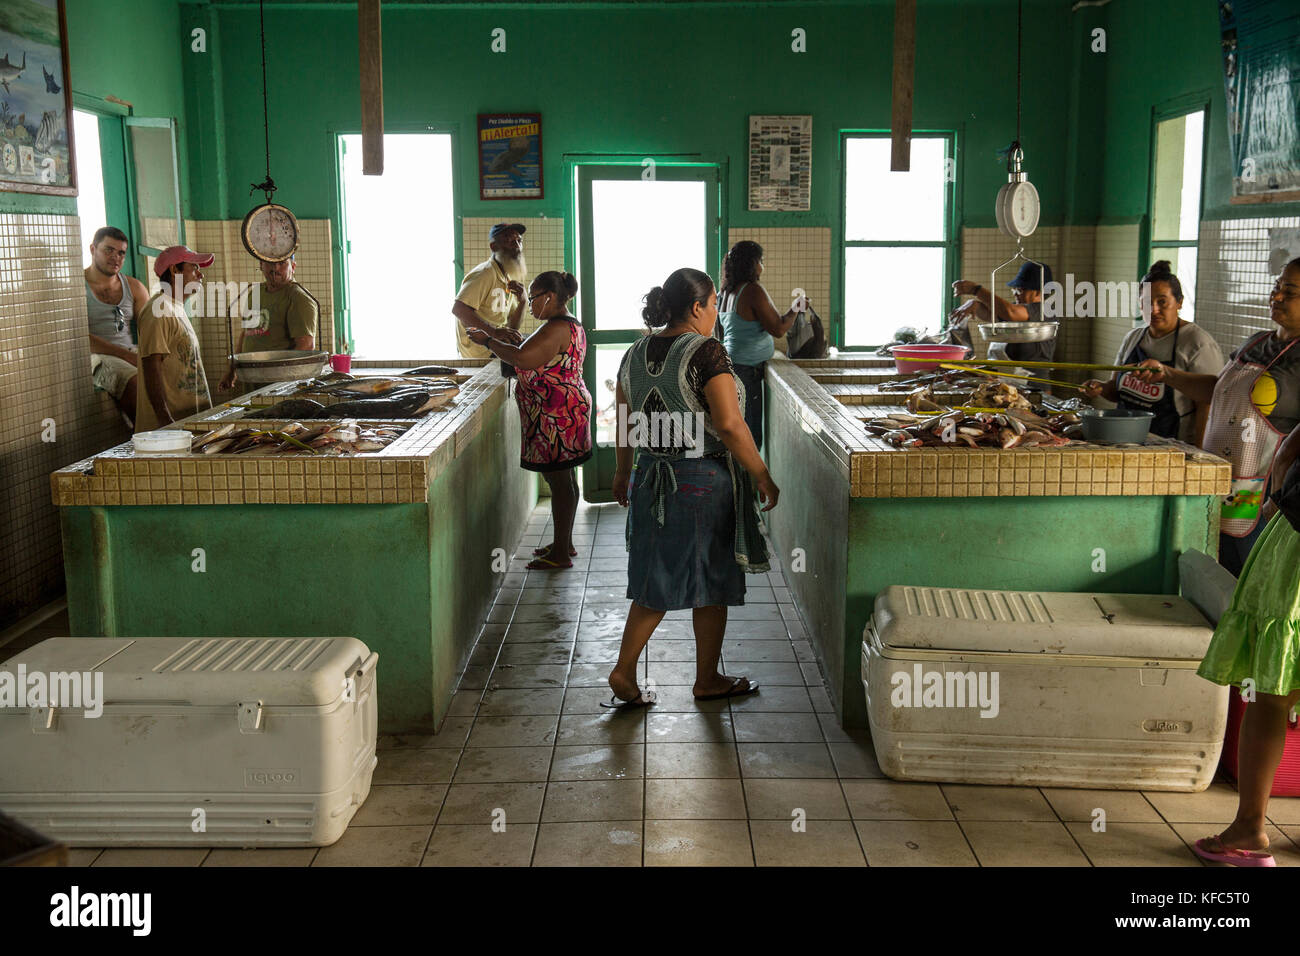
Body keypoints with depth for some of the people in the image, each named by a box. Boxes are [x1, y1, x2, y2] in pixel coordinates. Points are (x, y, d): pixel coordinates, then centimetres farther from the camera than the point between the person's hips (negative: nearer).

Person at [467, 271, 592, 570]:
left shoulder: (555, 329, -19)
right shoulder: (571, 326, 16)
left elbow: (522, 358, -30)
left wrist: (488, 341, -17)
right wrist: (515, 341, 16)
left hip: (556, 418, -11)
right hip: (569, 409, 11)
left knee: (559, 481, -5)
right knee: (563, 478, 17)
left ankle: (561, 554, 1)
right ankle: (565, 543, 27)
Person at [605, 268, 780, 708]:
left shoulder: (636, 354, 5)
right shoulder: (706, 351, -16)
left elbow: (625, 422, 12)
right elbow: (728, 424, -22)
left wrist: (623, 473, 24)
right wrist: (763, 477, -14)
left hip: (651, 477, 6)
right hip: (705, 481, -6)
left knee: (658, 579, 16)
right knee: (711, 581, 9)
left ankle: (624, 671, 11)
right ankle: (707, 679, 21)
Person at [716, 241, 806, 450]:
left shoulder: (726, 293, 12)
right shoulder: (754, 291, -14)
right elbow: (778, 329, -15)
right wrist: (795, 308, 2)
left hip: (729, 364, 9)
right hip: (746, 370, -9)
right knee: (751, 436, -6)